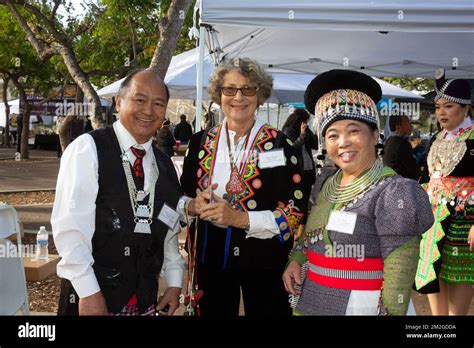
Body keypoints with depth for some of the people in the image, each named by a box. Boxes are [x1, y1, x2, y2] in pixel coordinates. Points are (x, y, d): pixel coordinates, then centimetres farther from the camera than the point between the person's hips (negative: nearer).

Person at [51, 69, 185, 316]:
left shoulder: (164, 165, 8)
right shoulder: (87, 148, -11)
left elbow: (170, 230, 12)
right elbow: (69, 226, -16)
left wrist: (174, 283, 7)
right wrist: (88, 293, -18)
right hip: (91, 294, -5)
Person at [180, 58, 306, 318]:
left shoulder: (279, 145, -8)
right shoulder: (200, 142, 2)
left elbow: (296, 211, -11)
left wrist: (239, 218, -21)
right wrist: (194, 205, -13)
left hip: (263, 260, -2)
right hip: (211, 257, 3)